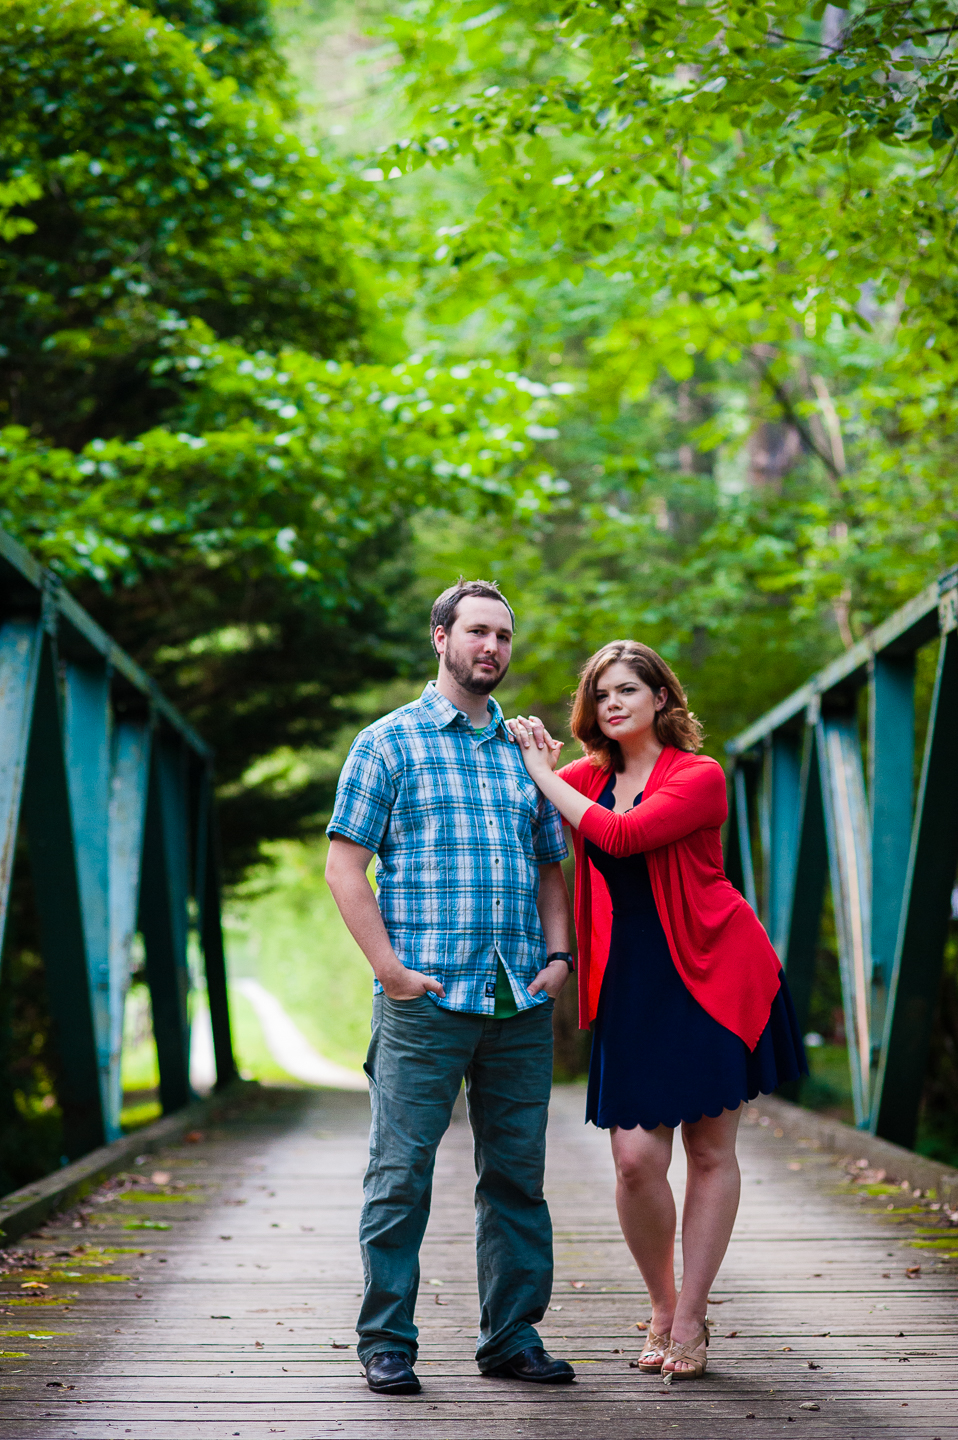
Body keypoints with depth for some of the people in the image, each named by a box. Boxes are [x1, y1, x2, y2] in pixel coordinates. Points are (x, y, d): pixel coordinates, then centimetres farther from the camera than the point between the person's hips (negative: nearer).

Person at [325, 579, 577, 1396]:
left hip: (523, 1002, 5)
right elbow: (344, 865, -1)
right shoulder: (390, 743, 4)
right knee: (402, 1172, -3)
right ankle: (386, 1343, 6)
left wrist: (559, 954, 6)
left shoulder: (525, 749, 18)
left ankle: (512, 1335, 17)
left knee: (517, 1172, 8)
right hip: (425, 998, -4)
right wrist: (391, 968, -10)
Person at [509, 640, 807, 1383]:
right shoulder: (590, 776, 10)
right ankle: (663, 1308, 17)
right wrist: (529, 757, 1)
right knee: (636, 1159, -5)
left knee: (711, 1150, 2)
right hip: (633, 982, 4)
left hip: (714, 976, -4)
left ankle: (689, 1322, 12)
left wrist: (545, 776, -12)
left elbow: (622, 835, -21)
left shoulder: (700, 776, -7)